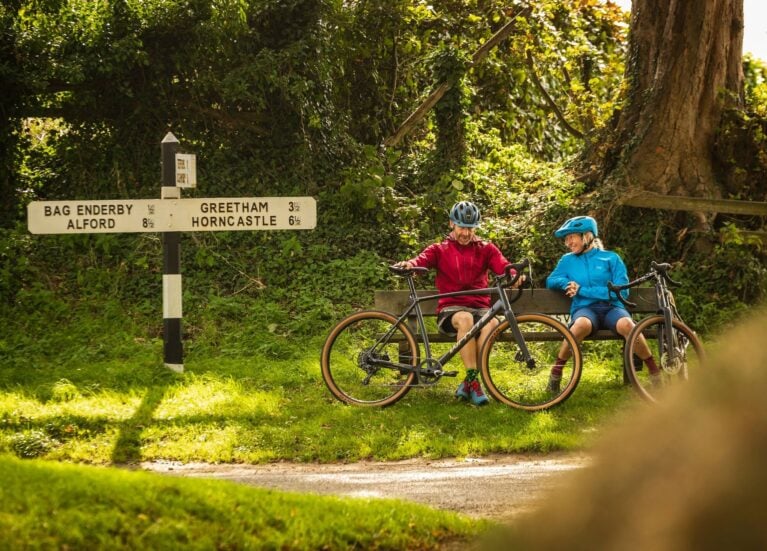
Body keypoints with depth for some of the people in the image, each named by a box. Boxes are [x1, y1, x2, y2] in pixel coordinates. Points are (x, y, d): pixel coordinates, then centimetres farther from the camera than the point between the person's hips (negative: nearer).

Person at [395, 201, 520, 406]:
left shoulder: (486, 249, 15)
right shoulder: (440, 250, 12)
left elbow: (502, 265, -4)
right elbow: (422, 260, -7)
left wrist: (513, 275, -28)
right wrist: (408, 264, -33)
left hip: (480, 307, 1)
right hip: (451, 309, -1)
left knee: (491, 322, -35)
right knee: (465, 318, -39)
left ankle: (467, 384, -25)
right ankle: (473, 380, -35)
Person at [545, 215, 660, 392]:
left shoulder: (611, 258, 9)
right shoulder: (567, 260, 19)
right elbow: (550, 281, 19)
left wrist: (582, 290, -6)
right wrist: (566, 283, -5)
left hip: (611, 308, -1)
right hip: (584, 309, 1)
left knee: (626, 324, -37)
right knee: (582, 324, -39)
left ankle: (655, 372, -25)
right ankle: (556, 371, -27)